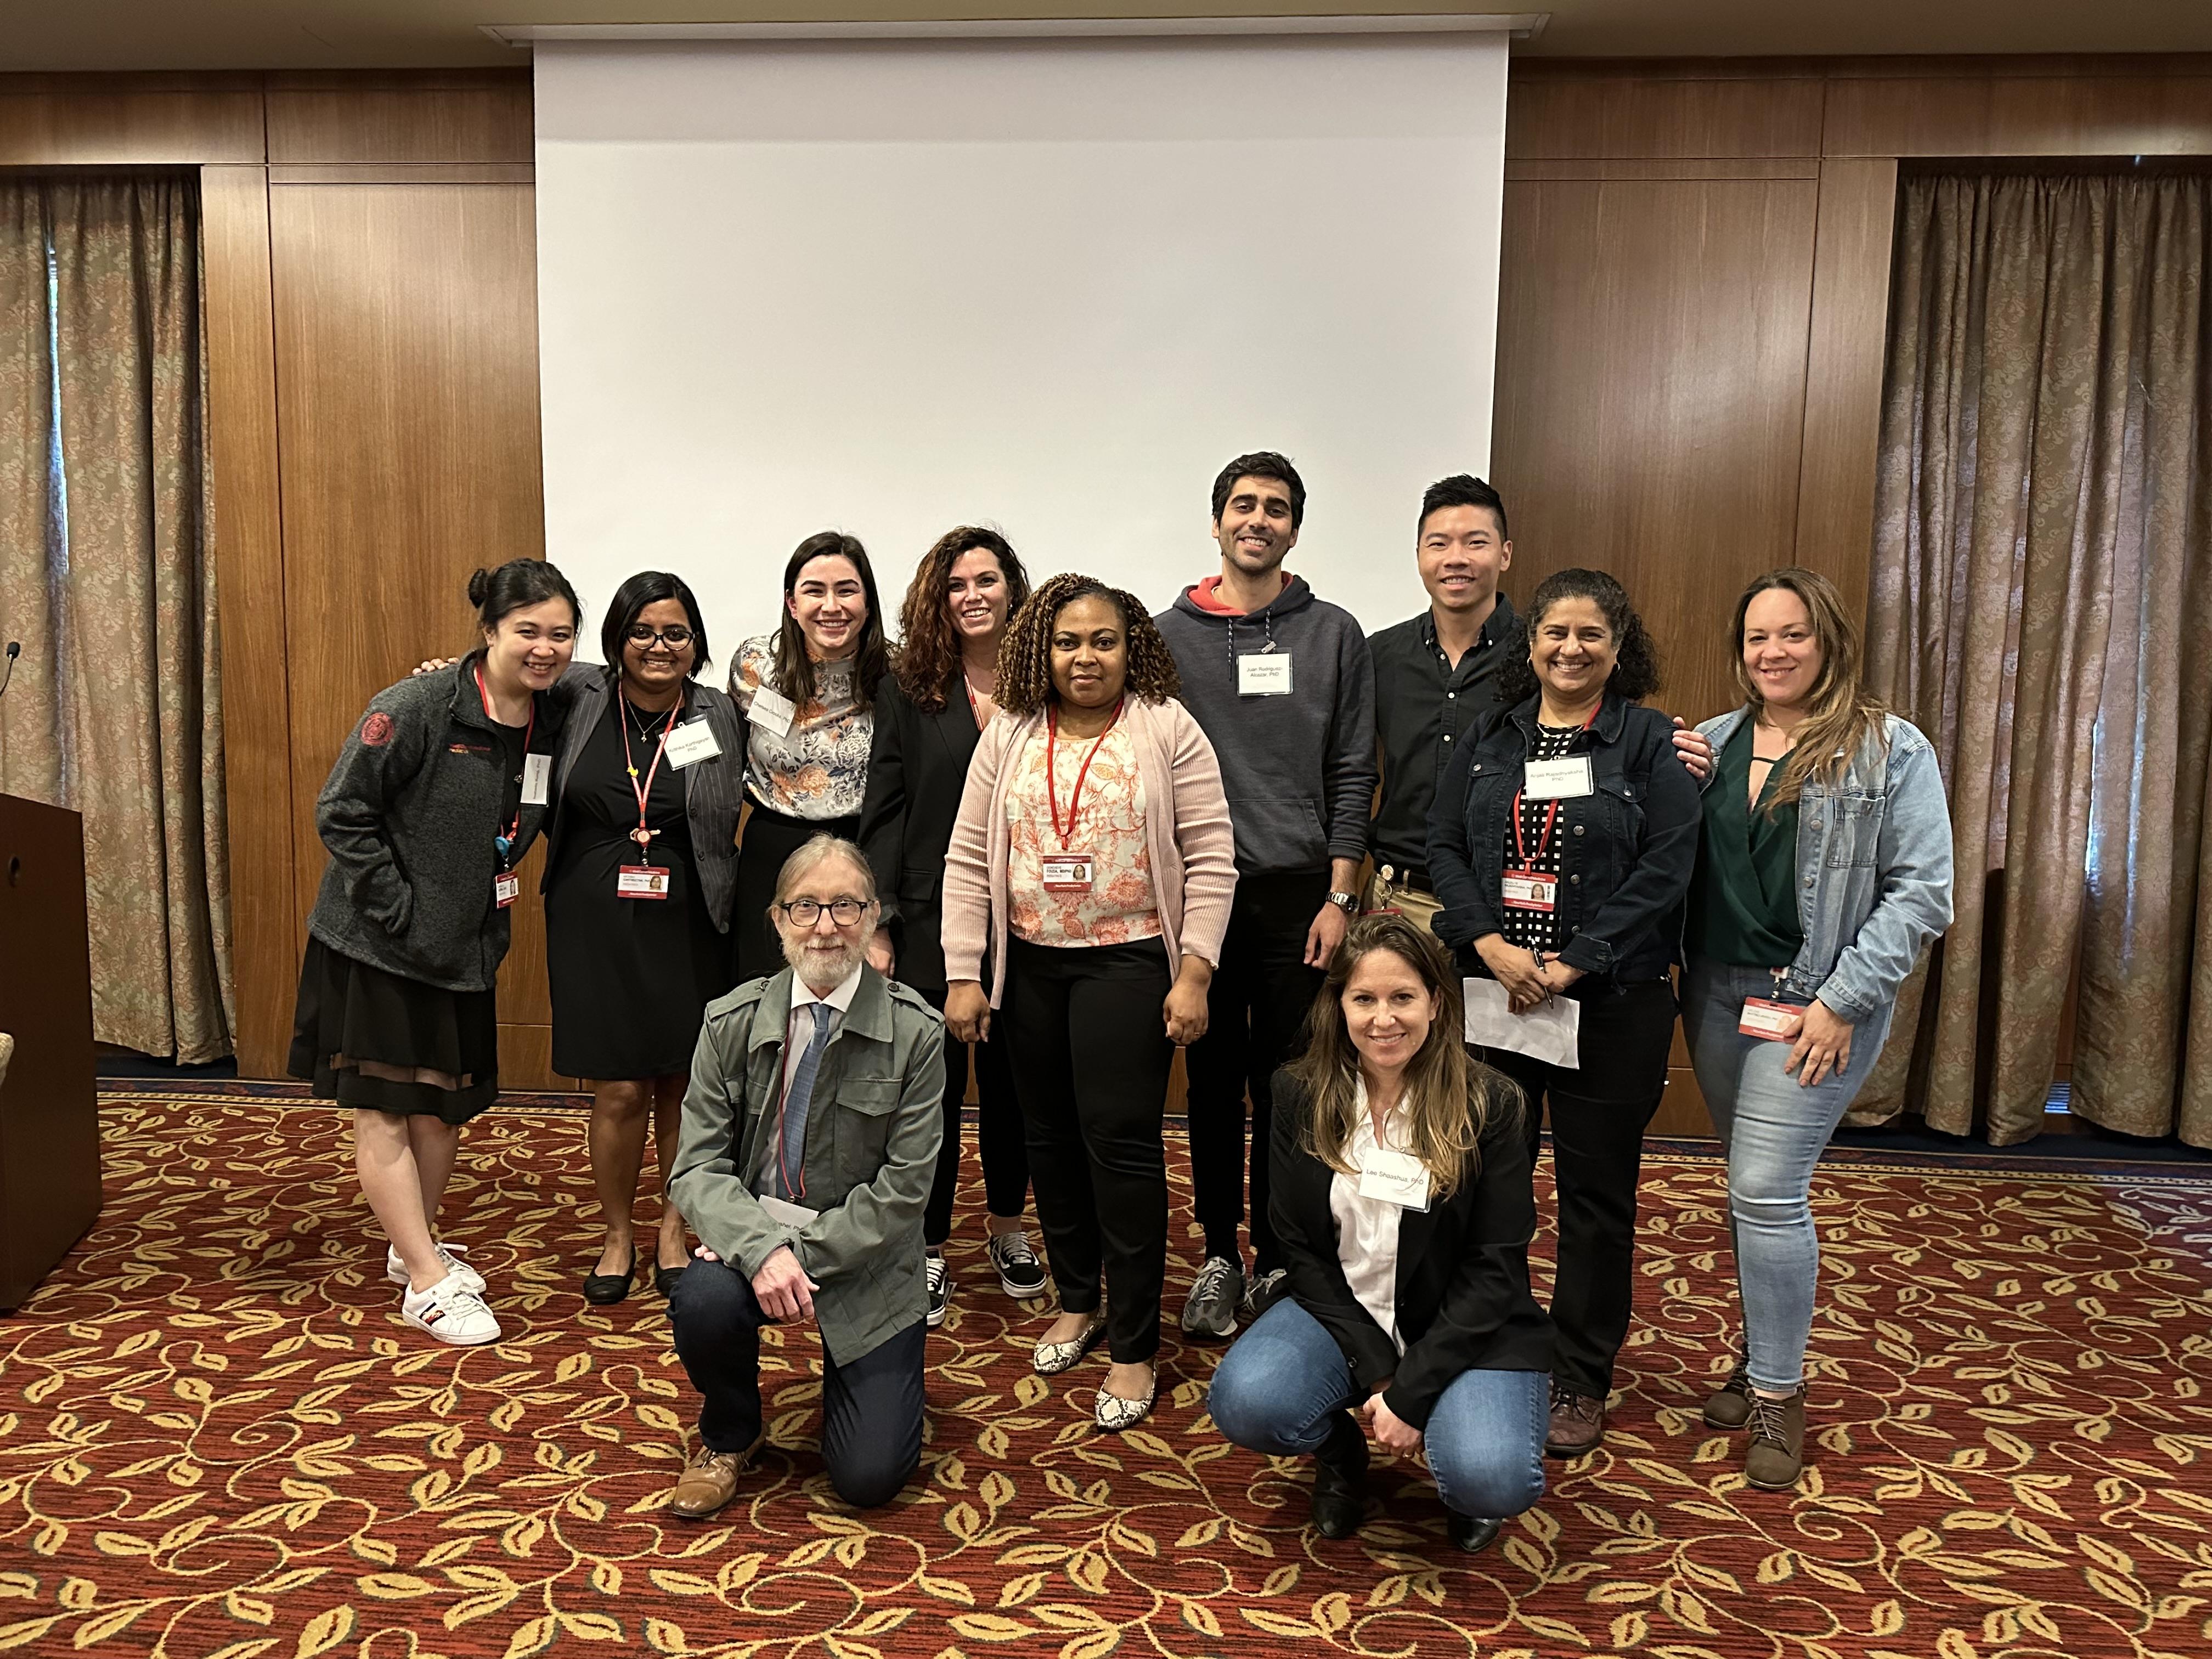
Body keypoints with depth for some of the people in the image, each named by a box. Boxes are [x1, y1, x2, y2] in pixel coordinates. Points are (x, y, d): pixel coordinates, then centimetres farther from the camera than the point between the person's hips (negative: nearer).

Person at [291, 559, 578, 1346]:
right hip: (378, 946, -6)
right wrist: (400, 913, -18)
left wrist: (489, 914, 4)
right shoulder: (419, 707, -19)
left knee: (447, 1102, 15)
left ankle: (416, 1244, 35)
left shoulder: (550, 723, -1)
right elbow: (342, 813, -17)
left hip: (466, 947, 6)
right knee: (385, 1108, 3)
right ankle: (426, 1283, 12)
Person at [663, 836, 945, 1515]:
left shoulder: (914, 1032, -11)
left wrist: (804, 1256, -19)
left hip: (863, 1259, -1)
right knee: (702, 1301, -32)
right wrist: (762, 1249, -26)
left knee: (869, 1477, -7)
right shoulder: (732, 1023, -5)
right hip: (751, 1240, 2)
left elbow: (903, 1188, -11)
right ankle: (729, 1436, 3)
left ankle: (851, 1372, 30)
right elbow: (698, 1168, -8)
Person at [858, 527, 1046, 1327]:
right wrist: (877, 926, -6)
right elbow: (884, 811, -1)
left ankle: (1007, 1226, 34)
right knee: (933, 1085, 5)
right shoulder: (908, 689, 1)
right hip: (932, 922, -1)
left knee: (1011, 1079, 14)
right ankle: (928, 1250, 21)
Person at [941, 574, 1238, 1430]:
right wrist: (963, 974, 0)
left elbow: (1211, 859, -7)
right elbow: (968, 860, 5)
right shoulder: (1008, 737, 5)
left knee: (1121, 1140, -5)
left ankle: (1134, 1346, 8)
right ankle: (1076, 1301, 32)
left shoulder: (1167, 730, -5)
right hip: (1030, 965, 4)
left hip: (1126, 962, -4)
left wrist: (1193, 973, -12)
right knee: (1050, 1135, 13)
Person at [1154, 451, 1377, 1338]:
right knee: (1214, 1082, 9)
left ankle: (1277, 1259, 19)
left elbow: (1352, 776, 2)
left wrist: (1339, 898, -4)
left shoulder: (1334, 635, 5)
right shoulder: (1169, 636, 5)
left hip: (1298, 894, -1)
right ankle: (1219, 1255, 23)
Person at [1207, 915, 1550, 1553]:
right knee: (1243, 1402, -26)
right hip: (1342, 1315, 2)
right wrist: (1374, 1373, -14)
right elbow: (1301, 1249, -3)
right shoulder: (1300, 1094, -5)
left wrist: (1412, 1393, -18)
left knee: (1490, 1481, -29)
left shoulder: (1489, 1104, -12)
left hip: (1464, 1329, -2)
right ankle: (1340, 1452, 10)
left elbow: (1494, 1269, -11)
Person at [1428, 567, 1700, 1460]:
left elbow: (1666, 868, -10)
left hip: (1611, 1002, -2)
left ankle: (1580, 1381, 23)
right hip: (1490, 993, 3)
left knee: (1597, 1194, 8)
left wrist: (1568, 966, -16)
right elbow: (1444, 848, 3)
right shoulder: (1490, 741, 8)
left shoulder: (1652, 743, -1)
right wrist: (1494, 947, -12)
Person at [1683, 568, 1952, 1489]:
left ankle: (1777, 1394, 8)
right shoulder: (1710, 745, 9)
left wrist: (1842, 1001, -13)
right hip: (1718, 997, 5)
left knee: (1766, 1190, -8)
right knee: (1755, 1187, 14)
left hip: (1817, 1007, -5)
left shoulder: (1890, 751, -4)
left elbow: (1921, 892, -8)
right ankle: (1761, 1355, 30)